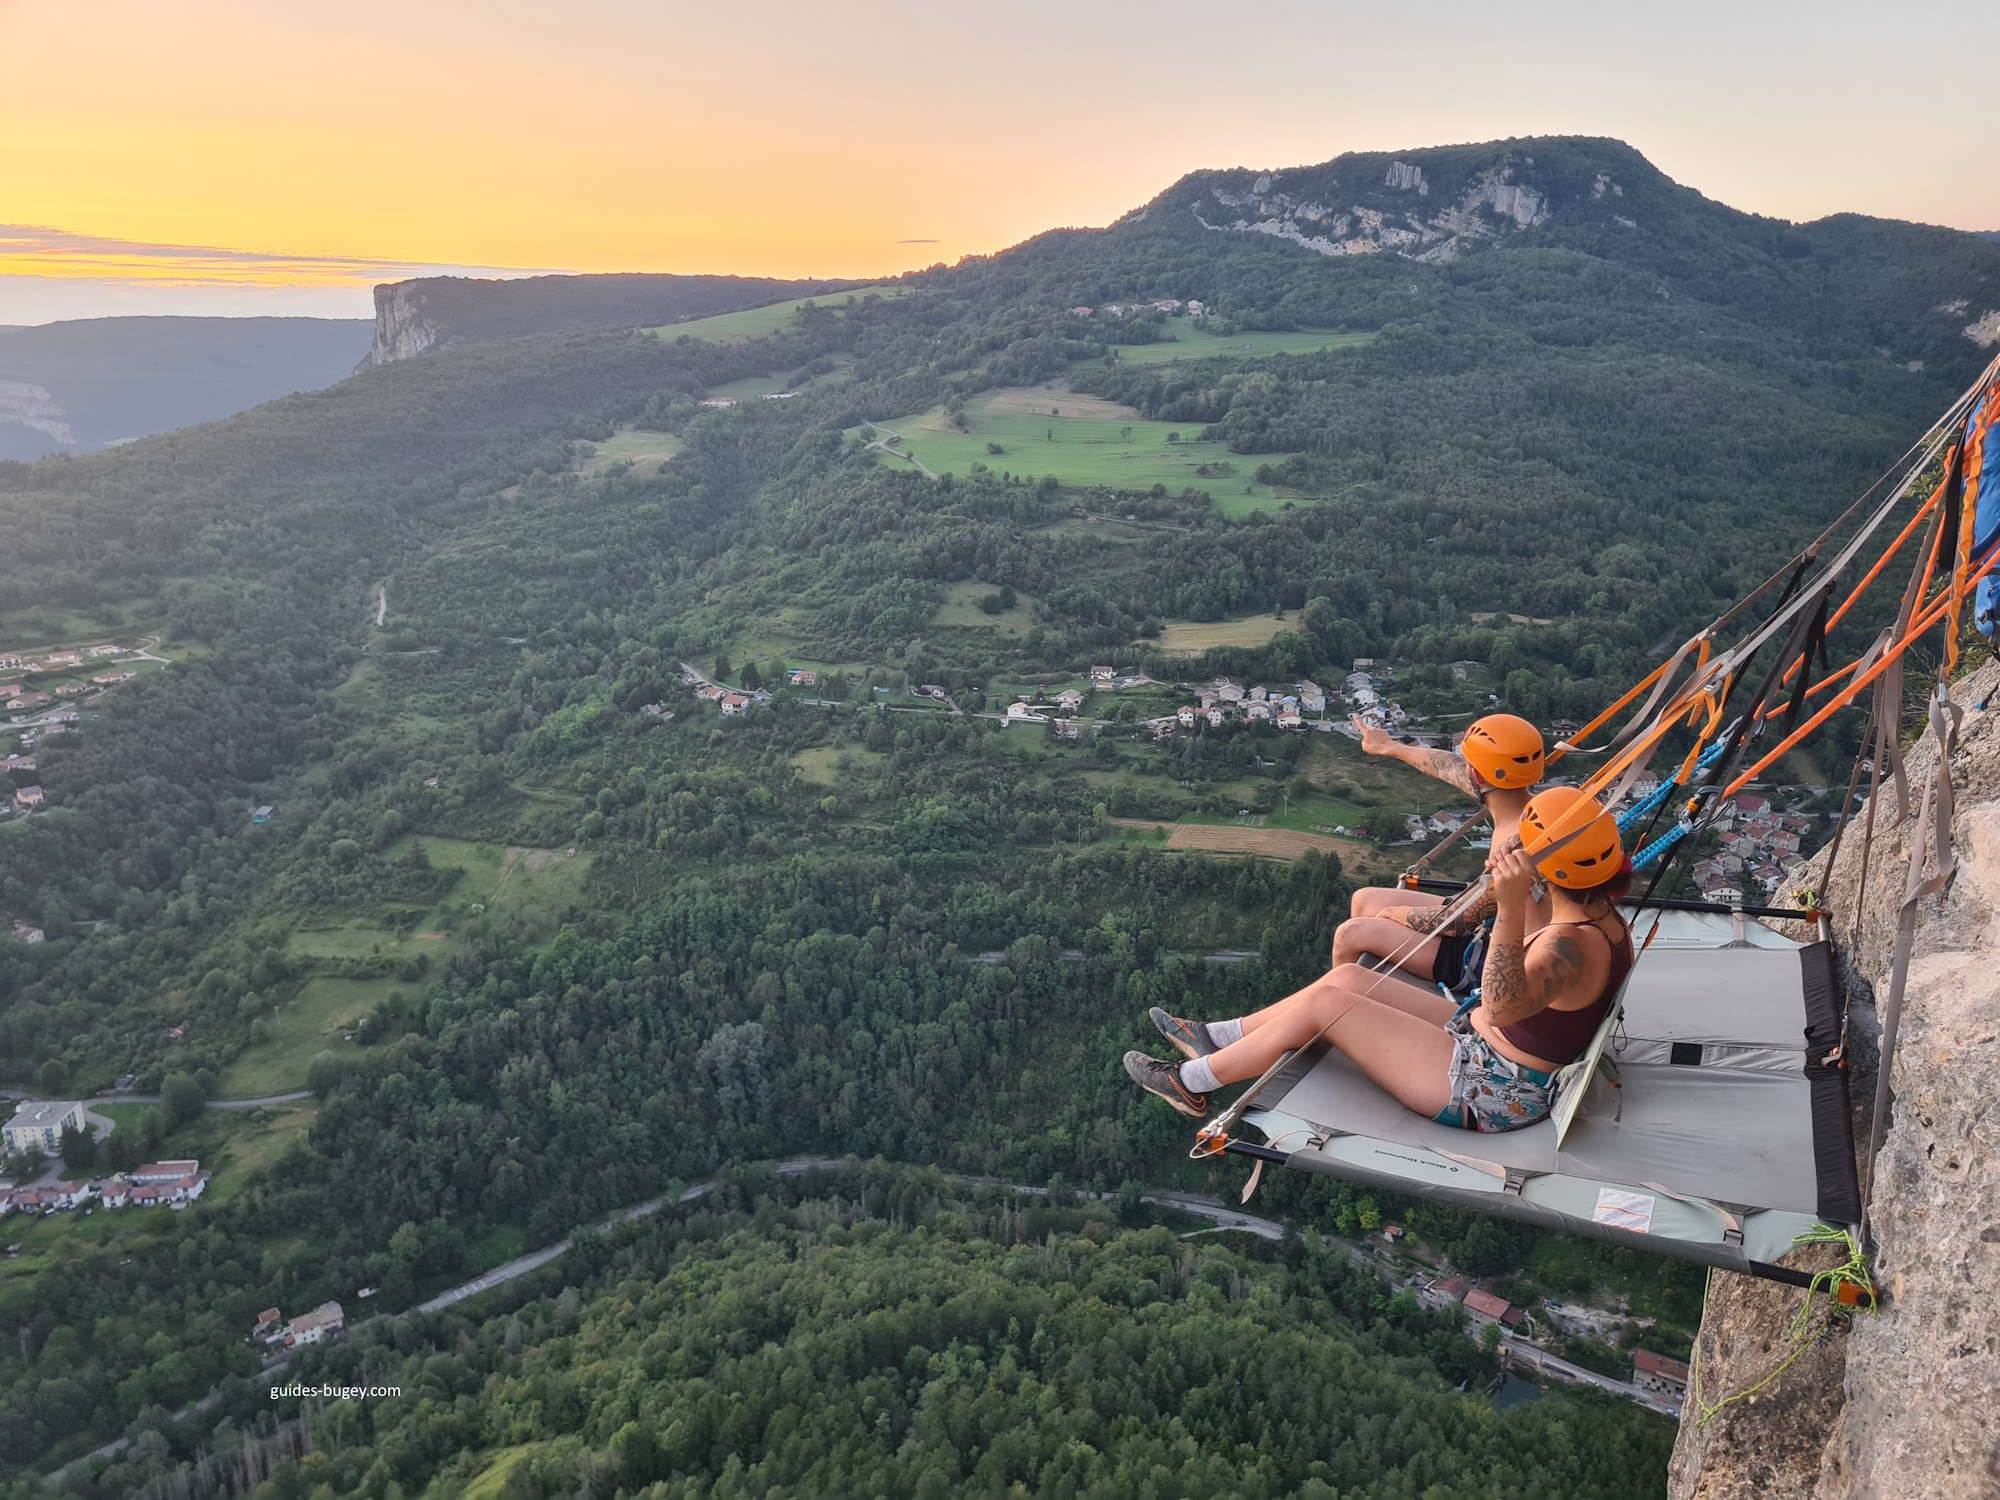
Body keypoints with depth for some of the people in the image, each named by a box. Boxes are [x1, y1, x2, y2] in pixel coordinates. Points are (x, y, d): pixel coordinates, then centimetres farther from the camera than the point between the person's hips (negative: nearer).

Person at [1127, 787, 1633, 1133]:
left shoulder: (1571, 947, -31)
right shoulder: (1608, 921, 0)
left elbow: (1505, 1004, -51)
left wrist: (1510, 909, -62)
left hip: (1487, 1092, -10)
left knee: (1325, 1001, -11)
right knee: (1346, 977, 9)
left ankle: (1191, 1083, 4)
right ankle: (1216, 1039, 21)